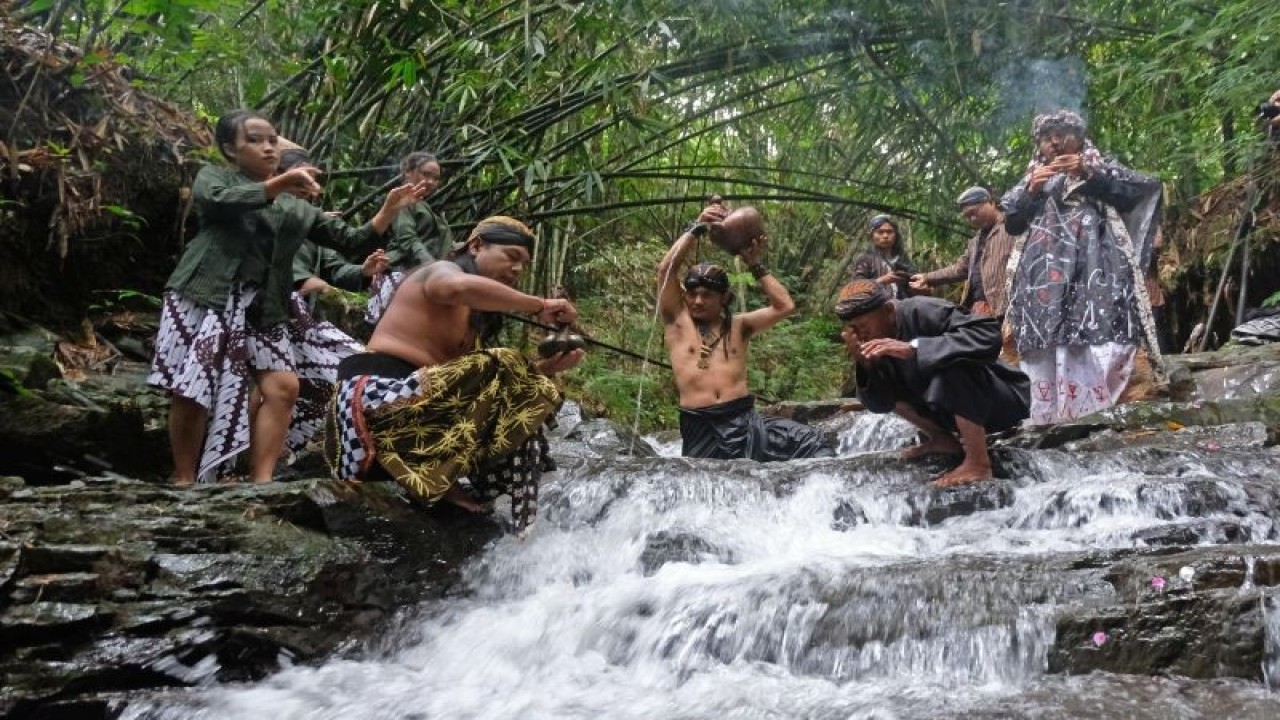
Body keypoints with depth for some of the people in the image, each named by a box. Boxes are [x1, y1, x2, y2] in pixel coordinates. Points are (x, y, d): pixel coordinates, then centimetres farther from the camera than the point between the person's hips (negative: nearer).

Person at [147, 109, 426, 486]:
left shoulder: (296, 207, 19)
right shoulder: (214, 176, 9)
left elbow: (351, 239, 15)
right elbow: (215, 201, -16)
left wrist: (389, 210, -1)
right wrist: (278, 184, -28)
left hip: (263, 309, 4)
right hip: (206, 296, -4)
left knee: (283, 385, -10)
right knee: (192, 390, -6)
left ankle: (260, 481, -7)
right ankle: (184, 482, 5)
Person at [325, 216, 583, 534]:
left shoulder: (478, 316, 24)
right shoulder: (443, 271, -2)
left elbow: (487, 378, 12)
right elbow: (460, 287, -29)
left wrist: (546, 367, -1)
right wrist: (539, 306, -23)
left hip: (409, 407, 10)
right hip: (377, 394, -10)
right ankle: (442, 477, -18)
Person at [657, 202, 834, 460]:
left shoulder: (739, 325, 15)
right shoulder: (677, 321, 8)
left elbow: (785, 306, 8)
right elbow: (666, 268, -4)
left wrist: (757, 266, 8)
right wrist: (698, 228, -2)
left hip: (743, 420, 1)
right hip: (700, 430, -1)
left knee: (812, 444, -15)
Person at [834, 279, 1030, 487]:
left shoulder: (922, 312, -25)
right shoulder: (881, 341, -4)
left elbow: (989, 335, -39)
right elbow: (880, 404, -4)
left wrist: (913, 348, -41)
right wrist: (862, 362, -21)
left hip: (1003, 401, -8)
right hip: (953, 411, 8)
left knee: (951, 369, -36)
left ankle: (979, 462, -20)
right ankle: (943, 440, 12)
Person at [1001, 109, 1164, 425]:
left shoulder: (1099, 165, 19)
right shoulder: (1033, 177, 26)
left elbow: (1135, 193, 4)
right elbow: (1011, 223, 17)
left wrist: (1090, 175, -4)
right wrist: (1031, 191, 2)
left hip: (1093, 261, -2)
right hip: (1045, 272, 3)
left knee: (1099, 324, -19)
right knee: (1047, 340, -9)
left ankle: (1106, 408, -24)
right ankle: (1052, 416, -11)